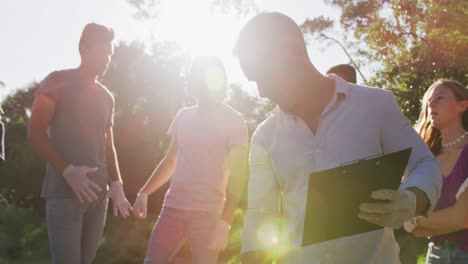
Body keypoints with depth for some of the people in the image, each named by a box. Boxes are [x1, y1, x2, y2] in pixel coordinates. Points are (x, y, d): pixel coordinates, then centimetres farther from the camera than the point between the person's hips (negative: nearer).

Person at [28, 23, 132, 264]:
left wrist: (116, 184, 4)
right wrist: (68, 171, -16)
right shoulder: (58, 81, 1)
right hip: (63, 191, -5)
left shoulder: (107, 97, 17)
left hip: (98, 193, 6)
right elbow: (35, 132, -6)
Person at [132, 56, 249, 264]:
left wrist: (225, 221, -16)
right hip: (172, 208, 5)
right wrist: (144, 192, 12)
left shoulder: (233, 120, -3)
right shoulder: (183, 116, 12)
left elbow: (237, 176, -7)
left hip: (207, 213, -5)